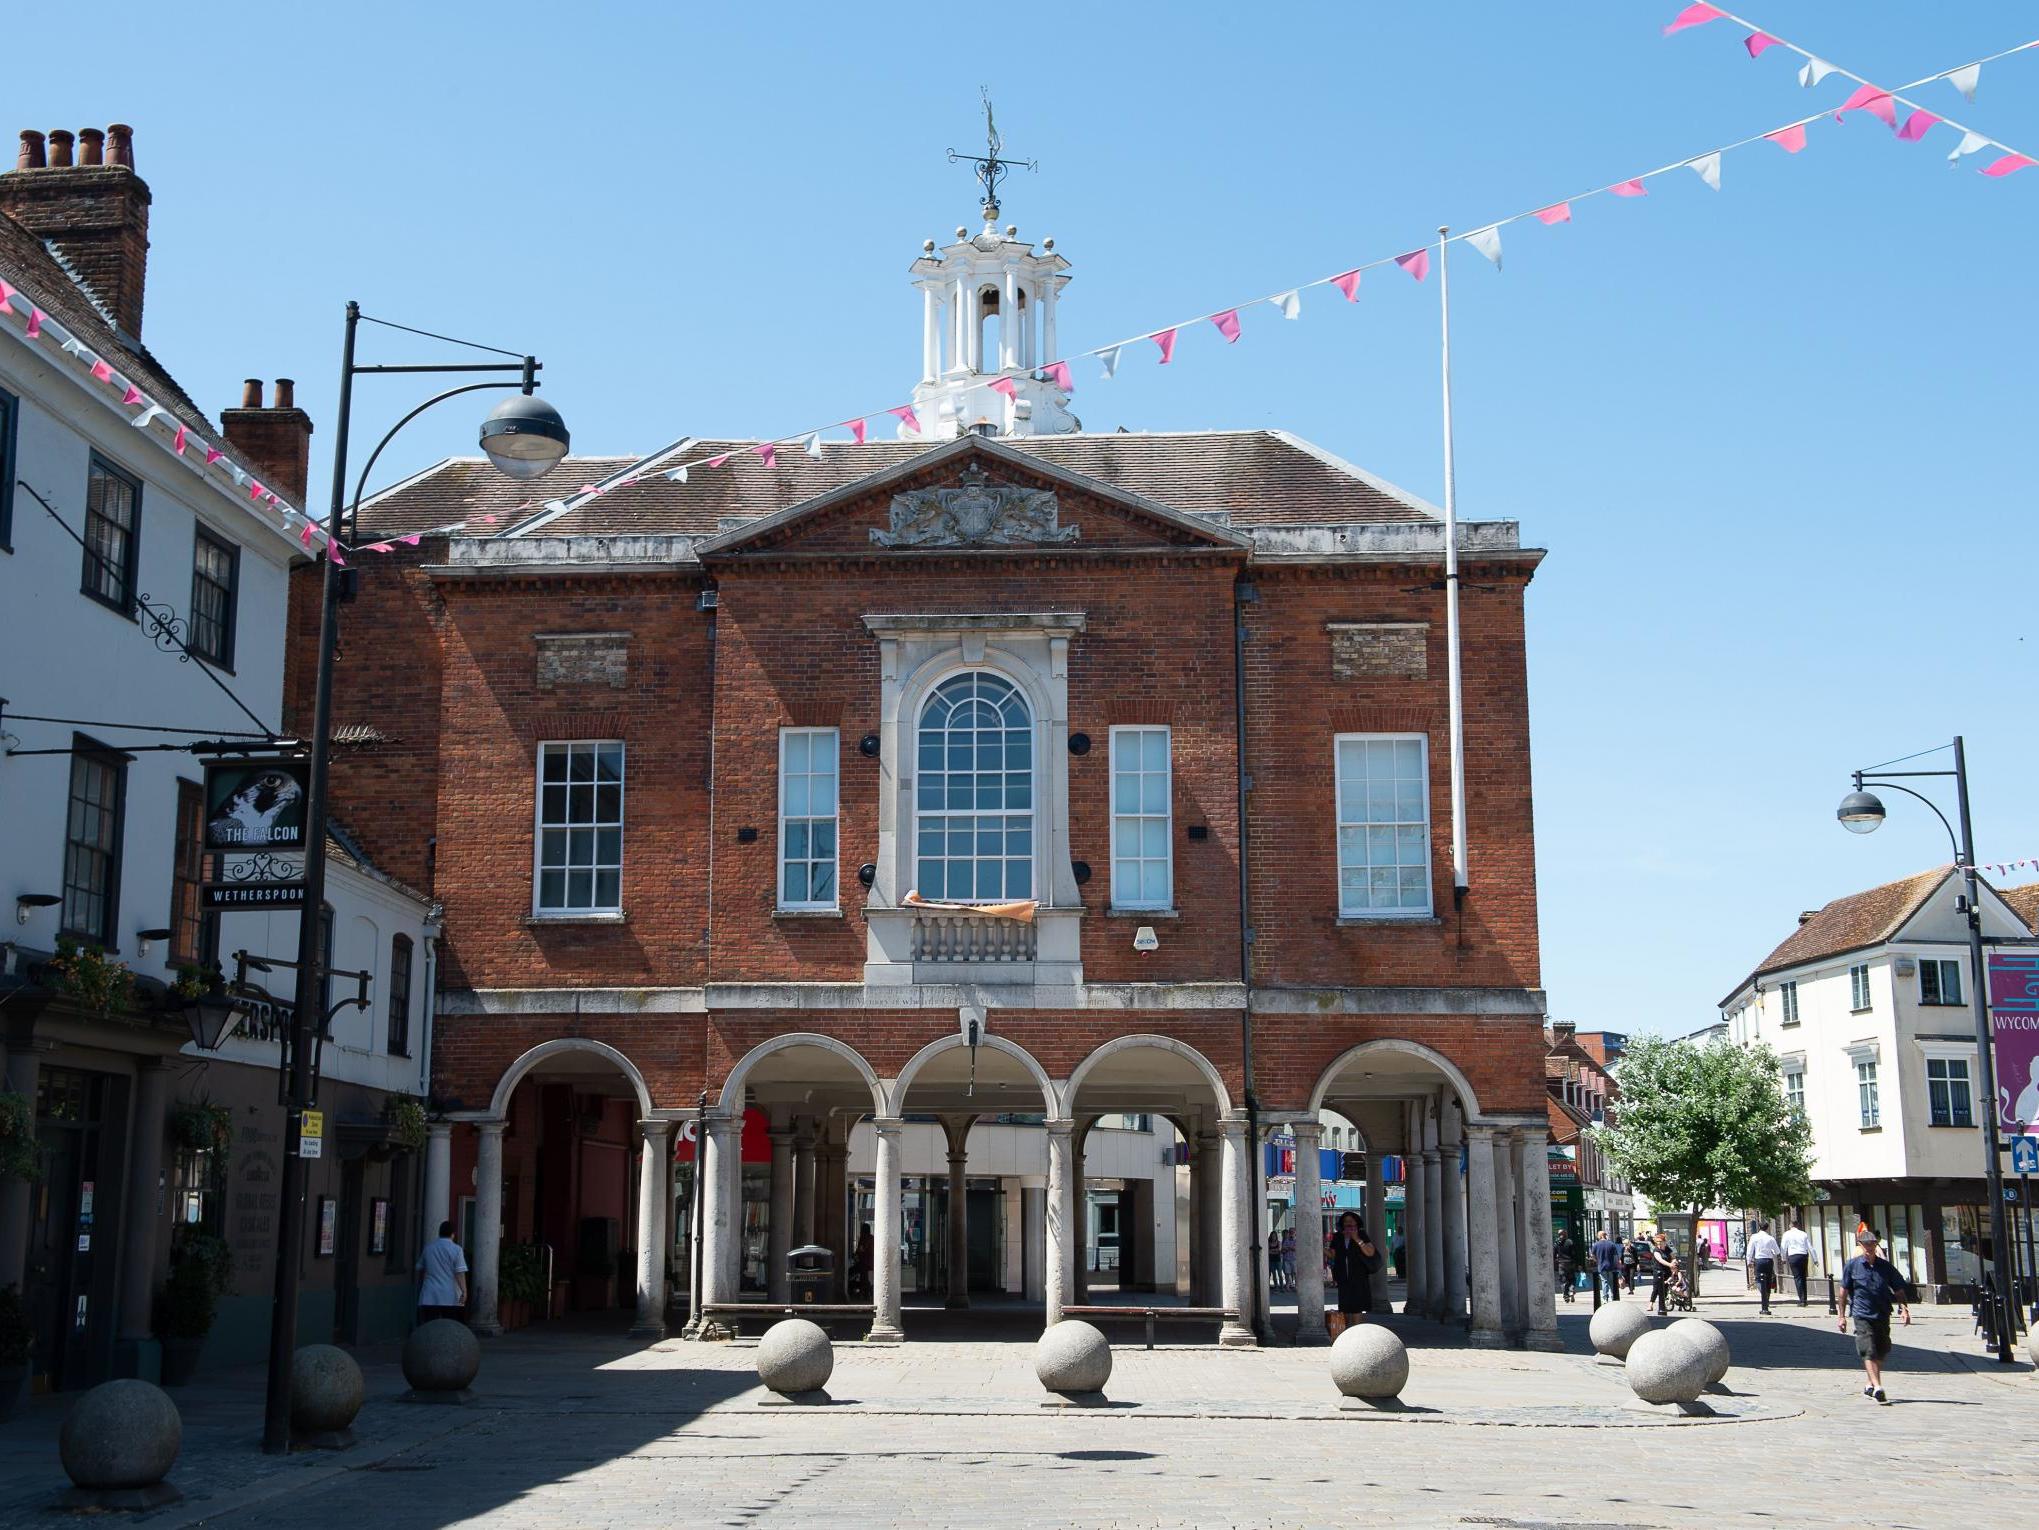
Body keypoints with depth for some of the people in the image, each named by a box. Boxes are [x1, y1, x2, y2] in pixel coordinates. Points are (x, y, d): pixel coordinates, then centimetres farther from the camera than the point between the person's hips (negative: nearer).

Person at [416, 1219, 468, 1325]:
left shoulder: (427, 1248, 8)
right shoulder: (456, 1249, -4)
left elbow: (420, 1267, 22)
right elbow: (460, 1273, -12)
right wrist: (464, 1291, -13)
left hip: (429, 1297, 3)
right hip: (450, 1298, -3)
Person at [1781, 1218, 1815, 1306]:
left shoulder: (1787, 1234, 2)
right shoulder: (1804, 1234, 8)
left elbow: (1783, 1247, 3)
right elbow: (1810, 1247, 6)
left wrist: (1784, 1258, 16)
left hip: (1793, 1256, -3)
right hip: (1804, 1256, 3)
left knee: (1797, 1278, -3)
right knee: (1803, 1278, 14)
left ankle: (1801, 1300, -12)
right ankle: (1804, 1299, 16)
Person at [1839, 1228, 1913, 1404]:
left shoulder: (1885, 1266, 5)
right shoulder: (1852, 1265, 0)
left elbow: (1899, 1289, 8)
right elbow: (1844, 1291, 6)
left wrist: (1904, 1309, -6)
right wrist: (1842, 1315, 5)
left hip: (1882, 1315, 4)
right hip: (1862, 1315, -3)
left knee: (1880, 1353, 12)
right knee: (1869, 1352, -15)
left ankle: (1870, 1386, 28)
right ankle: (1877, 1387, -23)